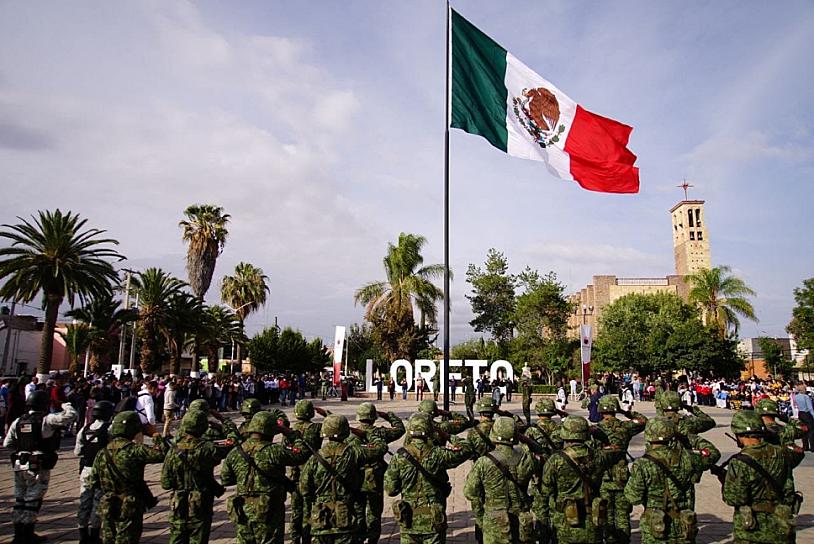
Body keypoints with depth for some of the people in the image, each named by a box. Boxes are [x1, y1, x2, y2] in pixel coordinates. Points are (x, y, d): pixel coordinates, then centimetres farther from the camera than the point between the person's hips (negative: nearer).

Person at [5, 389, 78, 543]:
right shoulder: (47, 420, -14)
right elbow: (72, 415, -20)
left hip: (19, 466, 6)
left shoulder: (18, 421, 5)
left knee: (20, 500, 16)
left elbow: (7, 444, 9)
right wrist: (66, 406, 0)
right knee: (33, 501, 4)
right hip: (39, 468, -6)